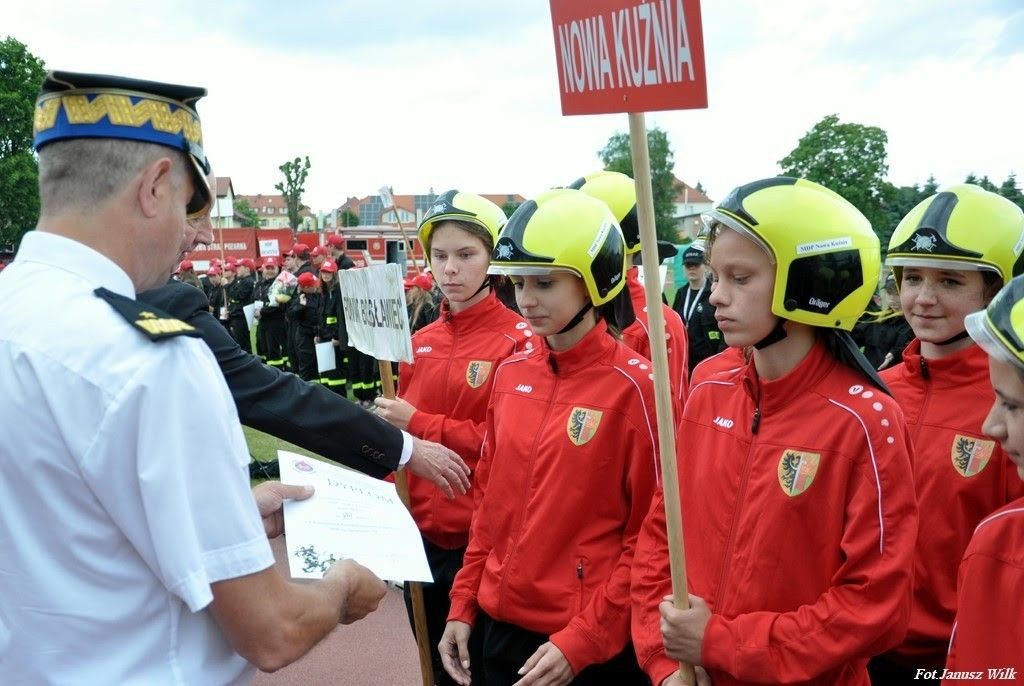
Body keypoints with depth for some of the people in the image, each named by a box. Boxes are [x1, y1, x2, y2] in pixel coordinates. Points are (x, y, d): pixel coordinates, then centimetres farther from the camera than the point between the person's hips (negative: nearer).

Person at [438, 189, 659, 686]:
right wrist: (463, 604, 7)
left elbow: (649, 533, -13)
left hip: (593, 644, -5)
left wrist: (583, 641, -14)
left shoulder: (632, 384, -15)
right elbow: (490, 501, 9)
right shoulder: (510, 375, 2)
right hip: (502, 623, 6)